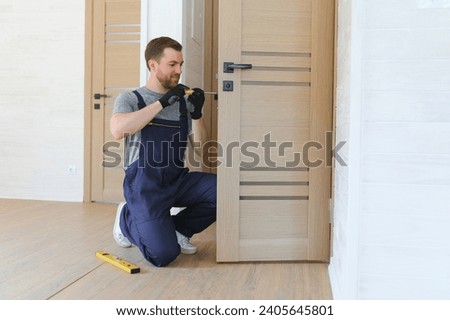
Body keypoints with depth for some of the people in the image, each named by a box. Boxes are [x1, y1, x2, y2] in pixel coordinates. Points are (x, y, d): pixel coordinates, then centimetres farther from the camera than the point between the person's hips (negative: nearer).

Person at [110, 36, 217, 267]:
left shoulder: (184, 102, 9)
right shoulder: (130, 99, -1)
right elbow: (117, 131, -24)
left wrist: (197, 114, -10)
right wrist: (162, 102, -23)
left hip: (178, 181, 5)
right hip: (145, 185, -4)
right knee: (163, 255, -18)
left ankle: (178, 230, 6)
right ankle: (127, 219, 14)